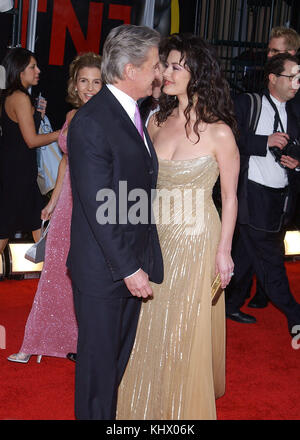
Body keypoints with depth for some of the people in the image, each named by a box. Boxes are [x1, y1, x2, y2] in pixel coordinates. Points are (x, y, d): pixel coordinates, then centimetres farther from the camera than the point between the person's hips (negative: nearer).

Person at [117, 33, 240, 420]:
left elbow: (229, 196, -7)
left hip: (196, 242, -4)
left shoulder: (219, 132, -12)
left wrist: (223, 252, -8)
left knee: (186, 331, 7)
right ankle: (147, 404, 34)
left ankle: (185, 406, 30)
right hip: (155, 236, 5)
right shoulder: (157, 122, 2)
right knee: (148, 327, 13)